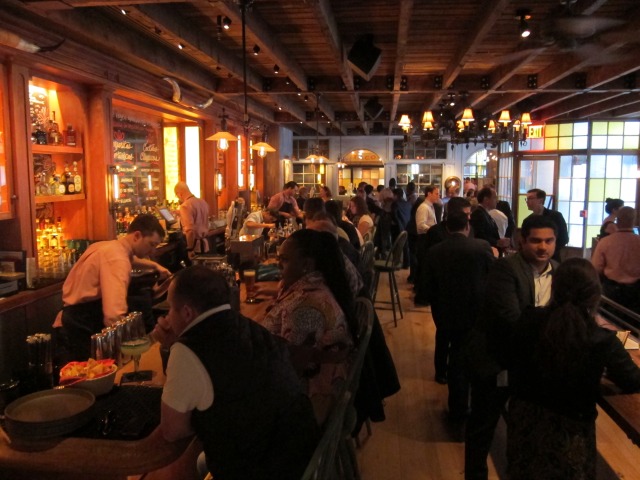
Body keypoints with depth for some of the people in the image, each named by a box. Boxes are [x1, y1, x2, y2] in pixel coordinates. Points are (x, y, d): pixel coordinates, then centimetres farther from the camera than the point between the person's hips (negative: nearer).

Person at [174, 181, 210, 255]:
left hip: (194, 245, -8)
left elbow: (190, 230, -24)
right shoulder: (203, 202, 8)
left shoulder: (185, 206, -17)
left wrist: (190, 249, -20)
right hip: (204, 243, 8)